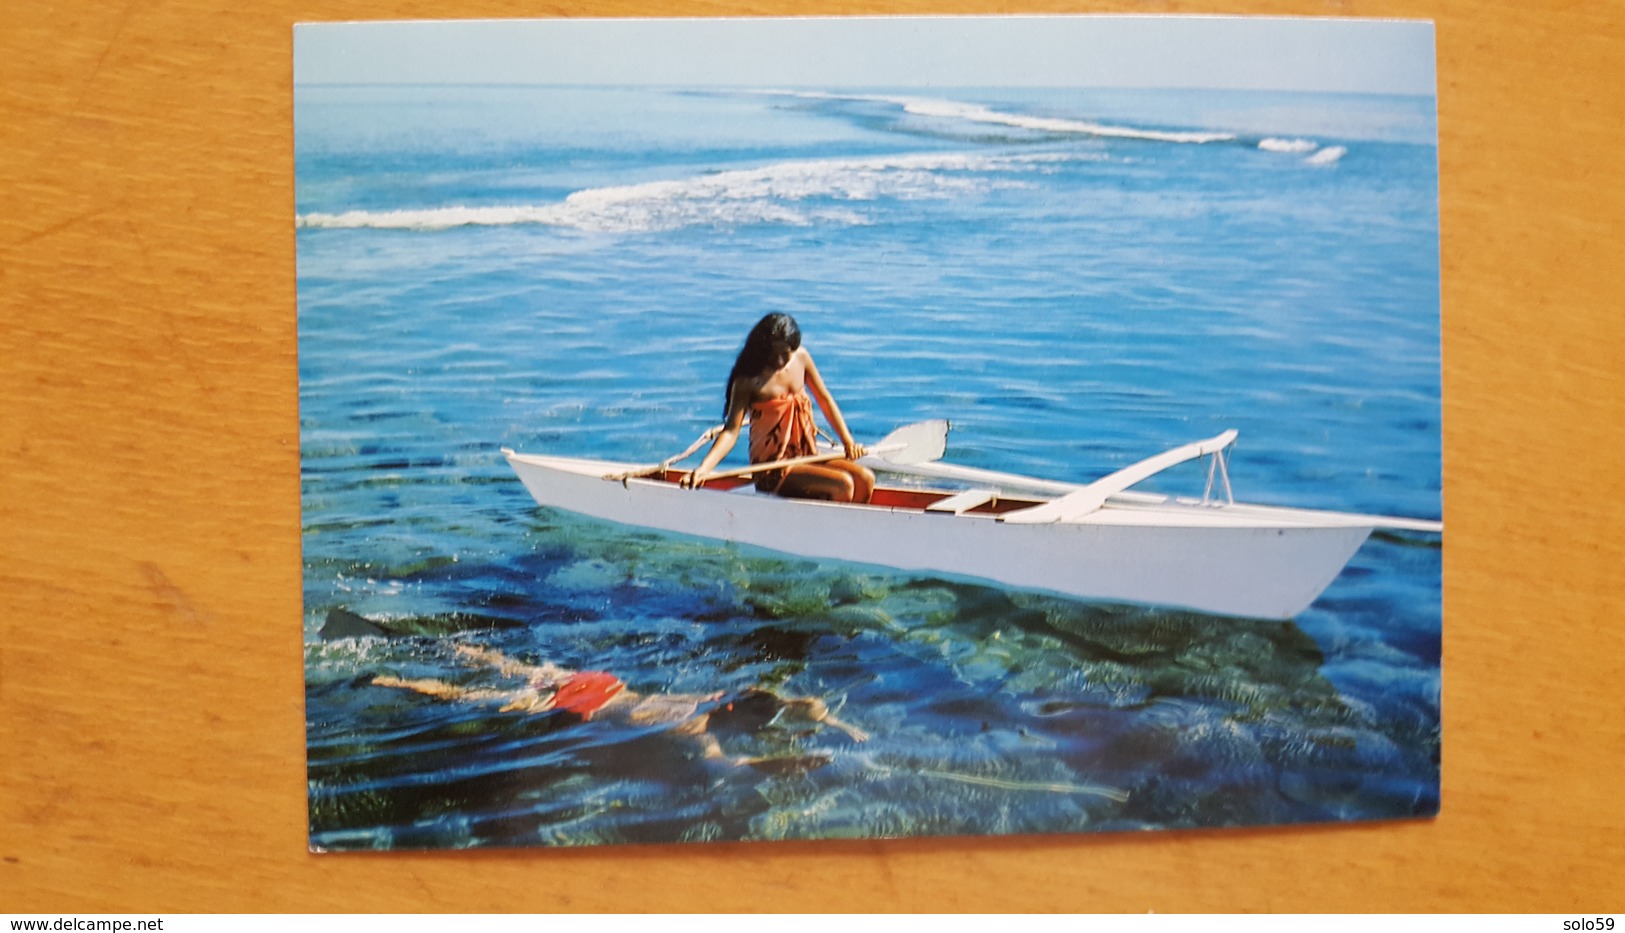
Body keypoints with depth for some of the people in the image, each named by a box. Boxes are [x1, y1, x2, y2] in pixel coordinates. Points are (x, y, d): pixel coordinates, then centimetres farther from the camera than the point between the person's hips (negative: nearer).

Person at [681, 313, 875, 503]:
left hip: (807, 457, 7)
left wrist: (848, 442, 7)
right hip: (773, 471, -6)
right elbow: (731, 431, -18)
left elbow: (824, 400, 14)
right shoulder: (749, 380, -13)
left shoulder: (801, 357, 4)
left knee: (865, 478, -13)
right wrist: (704, 469, -33)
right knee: (843, 485, -25)